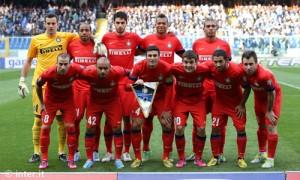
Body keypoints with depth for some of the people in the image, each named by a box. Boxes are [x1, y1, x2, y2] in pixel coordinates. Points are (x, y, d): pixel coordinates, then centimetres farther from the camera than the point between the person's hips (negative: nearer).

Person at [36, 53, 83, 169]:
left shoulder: (75, 69, -31)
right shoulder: (49, 73, -32)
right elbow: (38, 85, -12)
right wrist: (42, 103, -4)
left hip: (68, 101, 1)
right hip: (50, 101, -1)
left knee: (70, 127, -4)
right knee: (45, 128, -4)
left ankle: (71, 159, 8)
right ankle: (44, 159, 8)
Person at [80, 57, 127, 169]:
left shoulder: (117, 72, -32)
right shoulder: (89, 72, -33)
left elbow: (128, 73, -11)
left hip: (113, 101, 0)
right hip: (94, 102, 0)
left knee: (117, 128, -2)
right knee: (90, 128, -2)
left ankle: (118, 159, 12)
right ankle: (89, 159, 12)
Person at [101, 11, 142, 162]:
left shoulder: (134, 38, 1)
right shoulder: (106, 37, 4)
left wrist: (131, 53, 5)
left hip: (127, 83, 0)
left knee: (127, 117, 2)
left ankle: (126, 152, 14)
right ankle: (108, 152, 14)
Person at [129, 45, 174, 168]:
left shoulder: (166, 68, -22)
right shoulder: (139, 67, -21)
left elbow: (168, 89, -11)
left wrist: (166, 110, -15)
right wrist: (136, 83, -37)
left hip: (161, 98, 0)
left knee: (168, 126, -7)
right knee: (135, 125, -8)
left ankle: (166, 157, 11)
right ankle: (137, 158, 7)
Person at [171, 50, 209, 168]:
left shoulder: (204, 70, -24)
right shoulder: (175, 69, -25)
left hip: (198, 101, 0)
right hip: (181, 100, 0)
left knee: (201, 128, -7)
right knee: (179, 128, -11)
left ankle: (198, 158, 13)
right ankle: (181, 159, 7)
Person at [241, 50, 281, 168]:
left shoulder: (264, 75, -40)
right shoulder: (244, 72, -23)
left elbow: (271, 93, -27)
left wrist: (269, 111, -16)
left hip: (273, 97, -6)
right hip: (259, 97, 6)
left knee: (271, 127, -8)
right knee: (261, 126, 18)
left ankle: (270, 159, 3)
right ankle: (262, 153, 35)